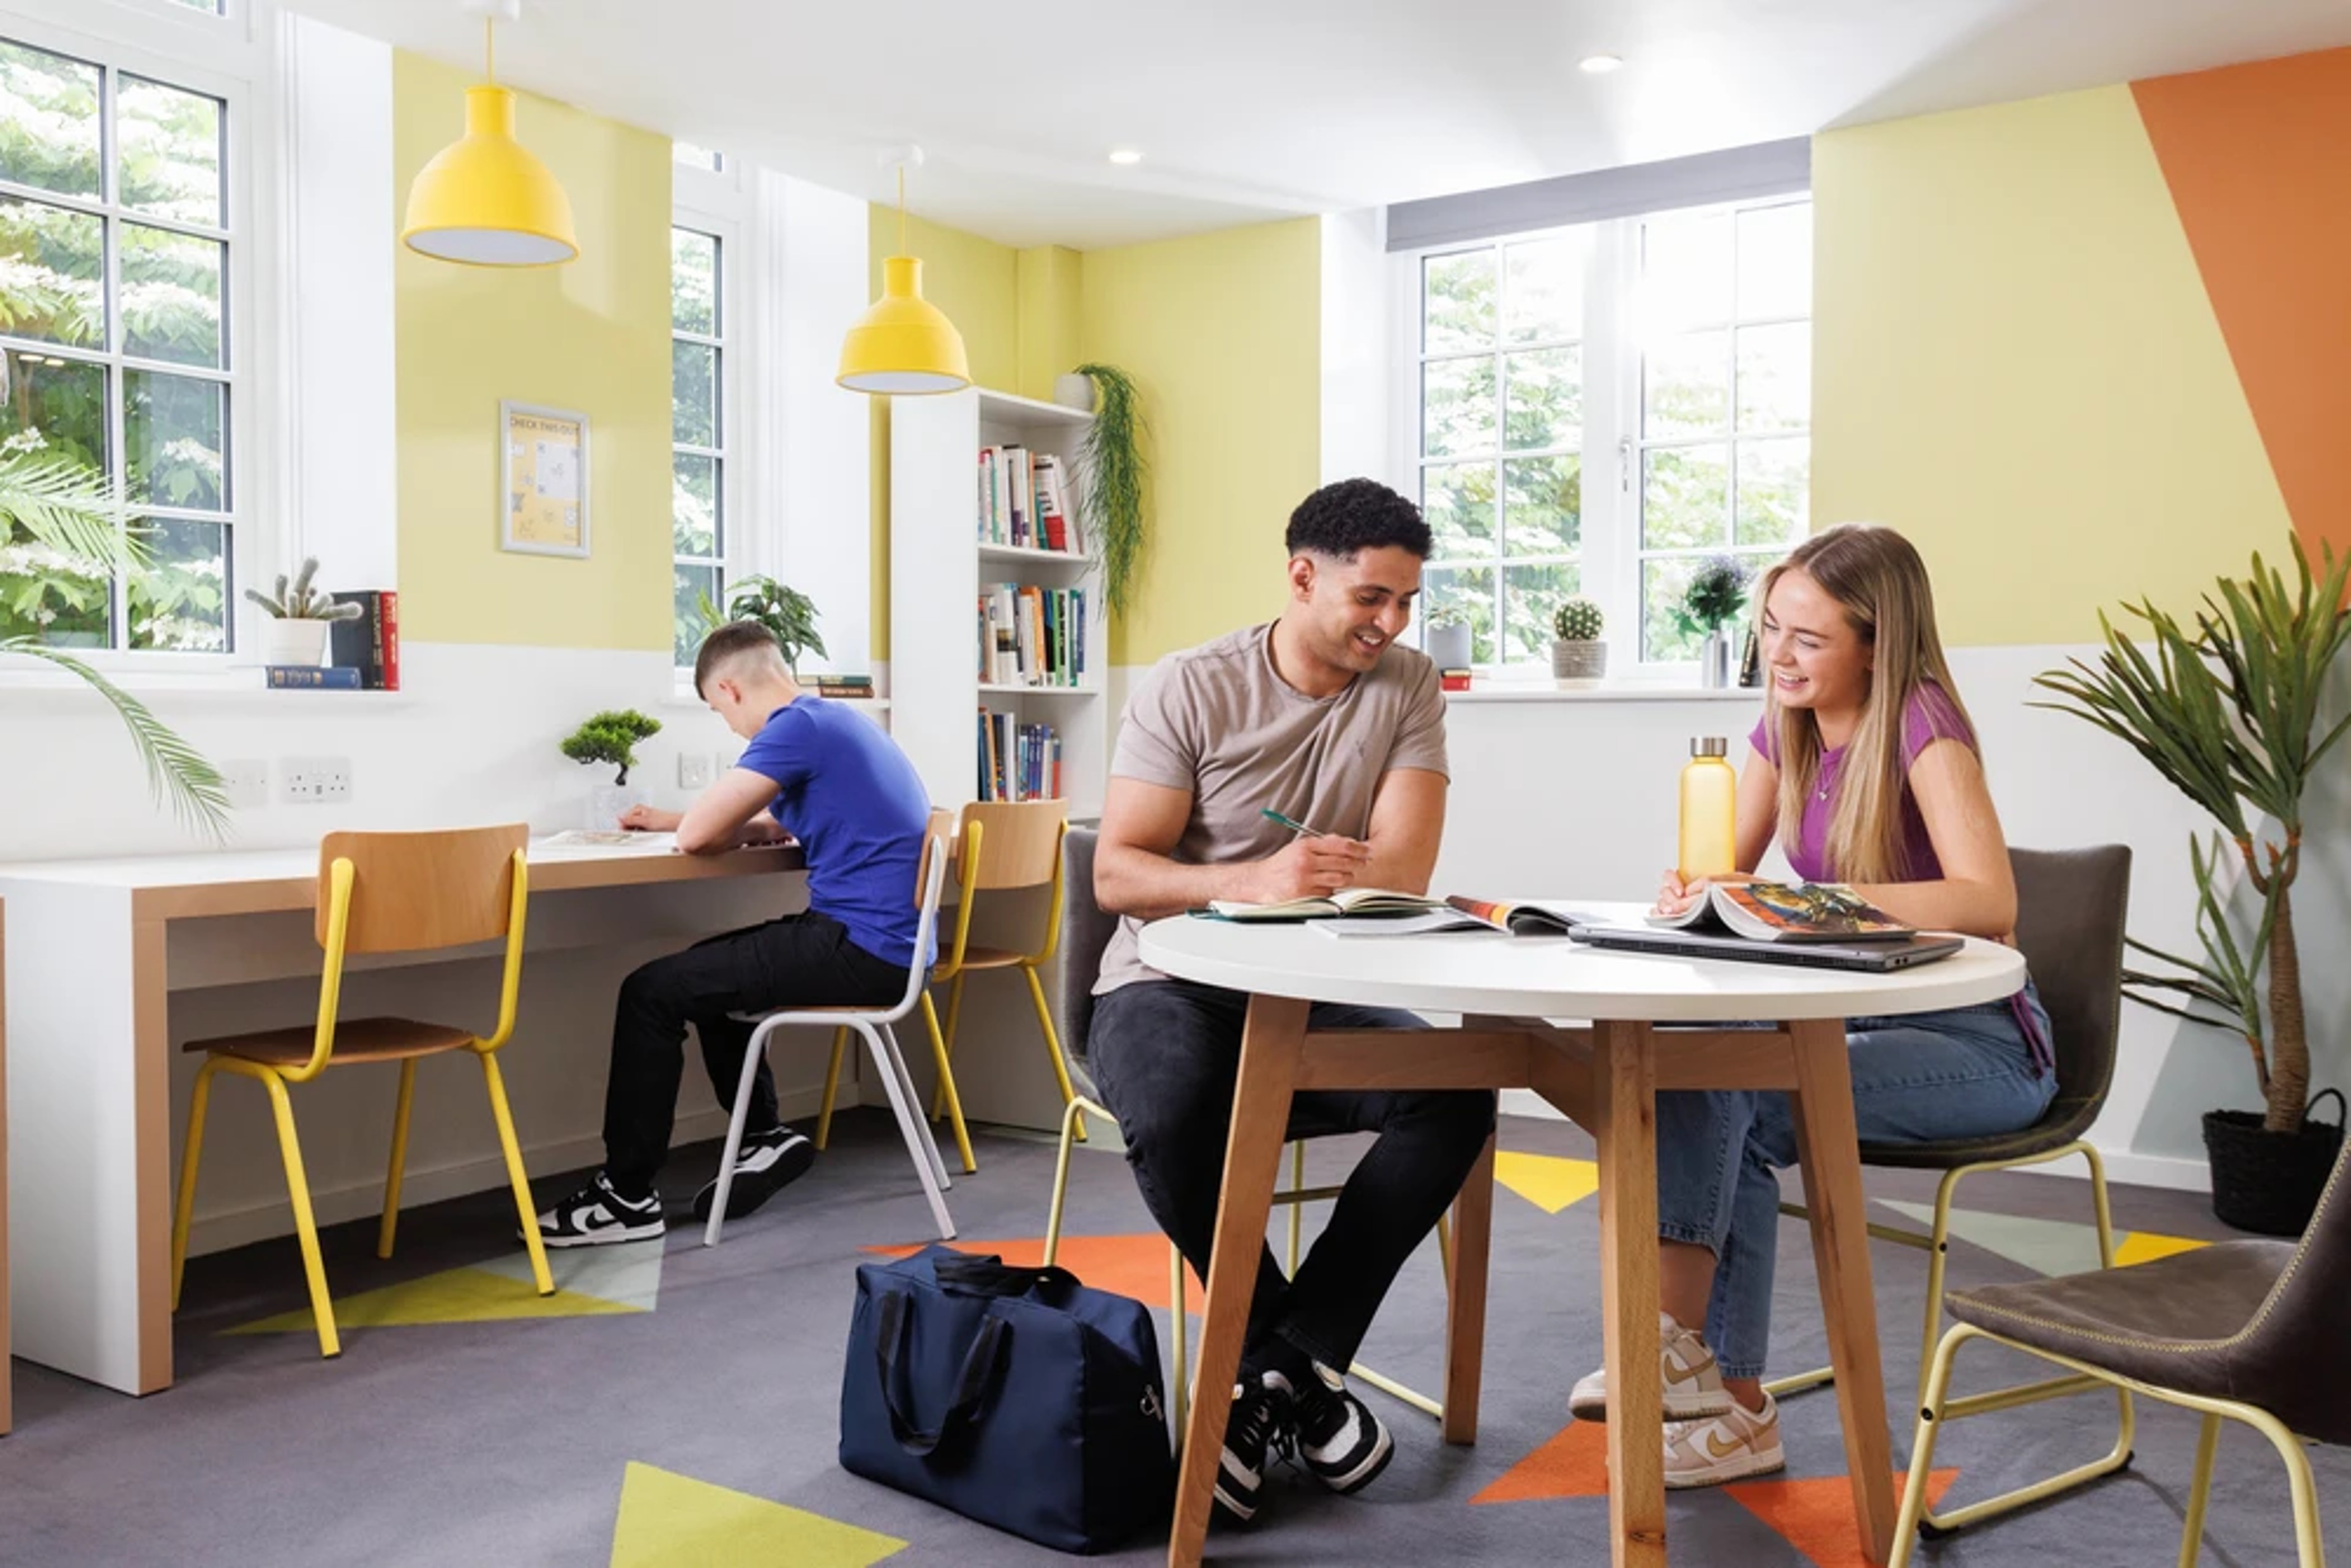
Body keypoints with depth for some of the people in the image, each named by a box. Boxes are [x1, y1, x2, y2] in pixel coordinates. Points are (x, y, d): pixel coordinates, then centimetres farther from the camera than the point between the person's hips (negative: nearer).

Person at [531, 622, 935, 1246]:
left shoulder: (799, 725, -14)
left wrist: (678, 824, 8)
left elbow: (699, 835, -15)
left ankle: (627, 1197, 2)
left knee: (651, 992, -5)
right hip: (884, 945, 10)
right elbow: (771, 828, 27)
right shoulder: (833, 721, 17)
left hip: (860, 948, -10)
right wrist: (666, 819, 27)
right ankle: (766, 1137, 26)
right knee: (702, 971, 26)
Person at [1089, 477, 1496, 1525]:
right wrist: (1254, 879, -30)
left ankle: (1271, 1369, -13)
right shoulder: (1190, 688, -8)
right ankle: (1302, 1372, -9)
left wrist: (1298, 879, -27)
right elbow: (1117, 875, -12)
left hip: (1321, 996, 3)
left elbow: (1405, 870, -11)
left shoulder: (1409, 690, -1)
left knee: (1458, 1088, -25)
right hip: (1170, 986, -2)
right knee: (1174, 1114, -35)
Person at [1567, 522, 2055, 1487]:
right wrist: (1696, 891, -17)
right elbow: (1727, 875, 7)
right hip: (1864, 1022, 7)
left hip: (1978, 1045, -7)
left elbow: (1989, 904, -30)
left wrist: (1812, 900, -36)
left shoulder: (1921, 723, -18)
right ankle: (1734, 1404, -13)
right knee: (1720, 1113, -20)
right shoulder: (1788, 728, 4)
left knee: (1716, 1086, -26)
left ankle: (1675, 1348, -15)